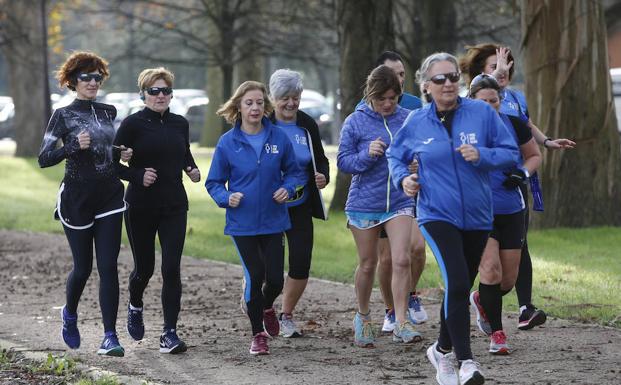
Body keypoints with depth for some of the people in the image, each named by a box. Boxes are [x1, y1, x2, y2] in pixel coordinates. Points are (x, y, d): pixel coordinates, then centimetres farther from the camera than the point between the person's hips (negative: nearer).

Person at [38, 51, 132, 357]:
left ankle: (110, 336, -7)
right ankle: (70, 314, 37)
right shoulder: (63, 116, -3)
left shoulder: (108, 112, 11)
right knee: (83, 267, 6)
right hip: (77, 198, -3)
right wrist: (74, 146, -23)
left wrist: (120, 154, 6)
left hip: (109, 197, 3)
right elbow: (44, 158, -9)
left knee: (108, 266, -6)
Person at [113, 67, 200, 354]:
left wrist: (192, 170, 4)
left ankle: (169, 333, -5)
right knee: (144, 267, 9)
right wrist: (138, 176, -19)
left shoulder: (180, 124, 6)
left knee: (171, 268, -8)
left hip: (174, 206, 3)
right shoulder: (133, 124, -7)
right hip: (141, 207, -3)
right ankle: (135, 306, 43)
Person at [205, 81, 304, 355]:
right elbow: (214, 182, 3)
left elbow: (294, 171, 12)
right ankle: (258, 335, 14)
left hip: (273, 220, 2)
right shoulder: (227, 142, -4)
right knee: (255, 276, -4)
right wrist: (227, 197, -16)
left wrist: (288, 188, -8)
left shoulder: (279, 138, 0)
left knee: (275, 279, 0)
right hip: (242, 223, -2)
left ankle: (267, 307, 37)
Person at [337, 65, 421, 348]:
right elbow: (343, 161, -3)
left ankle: (401, 324, -9)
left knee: (401, 260, -13)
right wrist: (367, 155, -21)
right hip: (364, 203, -1)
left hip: (399, 202, 1)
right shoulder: (355, 122, -5)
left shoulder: (408, 119, 0)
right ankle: (363, 317, 31)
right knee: (367, 264, 11)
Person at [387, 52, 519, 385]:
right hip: (437, 215, -2)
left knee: (460, 287, 15)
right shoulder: (416, 122, -1)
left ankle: (443, 350, 37)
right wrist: (402, 178, -4)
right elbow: (395, 154, 16)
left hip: (477, 216, 2)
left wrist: (482, 155, -20)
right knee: (457, 282, -22)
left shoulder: (482, 113, -4)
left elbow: (510, 152, -2)